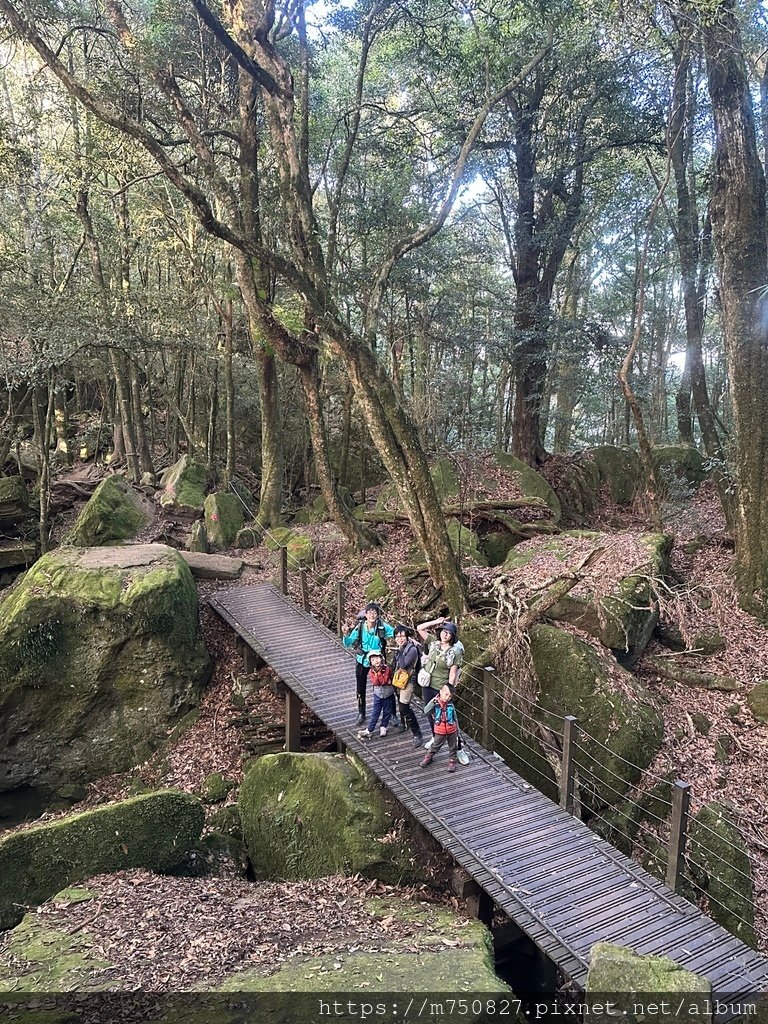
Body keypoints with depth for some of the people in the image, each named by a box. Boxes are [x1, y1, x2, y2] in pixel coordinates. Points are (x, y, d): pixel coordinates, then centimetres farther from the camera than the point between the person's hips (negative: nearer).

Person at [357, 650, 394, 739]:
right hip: (378, 694, 1)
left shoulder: (387, 669, -14)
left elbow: (385, 680, -22)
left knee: (387, 712, 10)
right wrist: (384, 681, -28)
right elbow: (375, 682, -16)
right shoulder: (371, 671, -6)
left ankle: (383, 727, 30)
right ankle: (369, 730, 6)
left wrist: (379, 673, -24)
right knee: (375, 713, 1)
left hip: (388, 694, -1)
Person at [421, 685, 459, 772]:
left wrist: (457, 731, 9)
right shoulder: (435, 704, -12)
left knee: (453, 747, 14)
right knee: (435, 746, 15)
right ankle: (429, 757, 38)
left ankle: (452, 760, 33)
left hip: (452, 731, 1)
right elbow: (426, 711, -25)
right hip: (440, 732, -1)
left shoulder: (451, 705, -6)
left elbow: (455, 719, 5)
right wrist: (432, 702, -35)